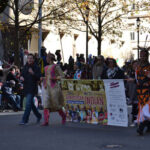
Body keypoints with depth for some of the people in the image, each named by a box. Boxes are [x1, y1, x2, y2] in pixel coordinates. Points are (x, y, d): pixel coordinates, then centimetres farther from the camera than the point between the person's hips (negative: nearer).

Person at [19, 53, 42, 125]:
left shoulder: (36, 68, -6)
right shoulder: (25, 67, 12)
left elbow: (39, 78, -12)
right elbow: (22, 74, 20)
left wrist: (33, 73, -28)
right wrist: (21, 77, -4)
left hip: (32, 89, -7)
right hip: (26, 88, 7)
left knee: (28, 104, -13)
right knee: (31, 103, 16)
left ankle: (24, 120, -13)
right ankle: (38, 116, 35)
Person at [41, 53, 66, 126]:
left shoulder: (56, 66, -4)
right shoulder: (46, 67, 17)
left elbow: (62, 76, -7)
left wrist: (54, 78, -20)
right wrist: (44, 82, 11)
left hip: (54, 87, -6)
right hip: (47, 88, 6)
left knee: (56, 104, 1)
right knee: (46, 103, -9)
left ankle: (63, 116, 29)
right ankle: (46, 121, -14)